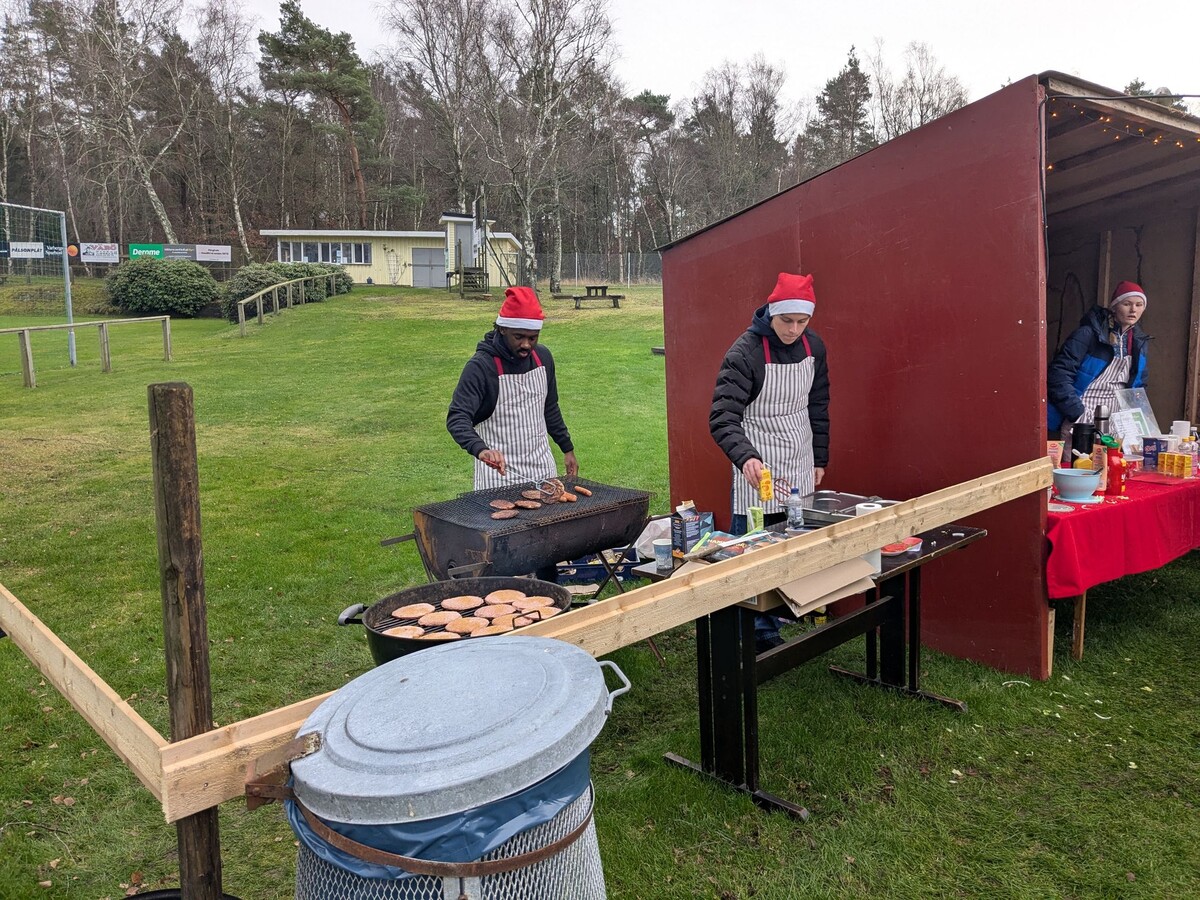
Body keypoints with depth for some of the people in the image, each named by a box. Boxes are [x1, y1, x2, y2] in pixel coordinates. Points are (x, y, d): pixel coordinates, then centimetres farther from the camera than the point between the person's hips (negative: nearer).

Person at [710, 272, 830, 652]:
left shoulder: (813, 346, 3)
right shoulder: (744, 353, -18)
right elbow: (722, 418, -24)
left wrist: (820, 460, 16)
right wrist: (745, 457, -41)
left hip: (800, 471, 6)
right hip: (758, 473, -6)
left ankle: (769, 631, 24)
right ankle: (757, 637, 11)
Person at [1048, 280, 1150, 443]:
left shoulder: (1140, 341, 13)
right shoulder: (1089, 333, -9)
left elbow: (1139, 387, 22)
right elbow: (1059, 375, -17)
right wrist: (1078, 413, -21)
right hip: (1081, 423, -6)